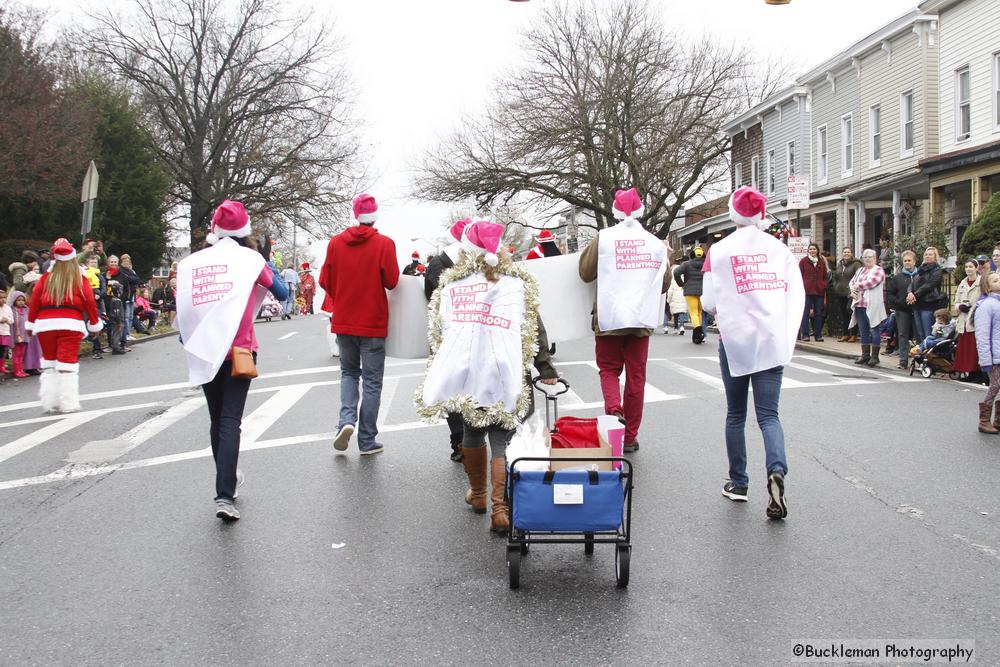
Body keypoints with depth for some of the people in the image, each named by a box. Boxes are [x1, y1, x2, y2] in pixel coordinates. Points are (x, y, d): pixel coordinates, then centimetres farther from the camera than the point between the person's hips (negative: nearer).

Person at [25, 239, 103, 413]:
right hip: (70, 325, -3)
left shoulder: (46, 278, 6)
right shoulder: (80, 280, 1)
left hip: (45, 325, 3)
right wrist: (95, 323, 13)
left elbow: (34, 301, 6)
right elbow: (89, 302, 0)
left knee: (49, 363, 14)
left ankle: (50, 403, 15)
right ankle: (68, 404, -2)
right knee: (68, 364, -1)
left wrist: (31, 324, 13)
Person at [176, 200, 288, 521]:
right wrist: (270, 269, 24)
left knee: (216, 420, 17)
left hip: (204, 352, 3)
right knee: (230, 421, -6)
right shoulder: (250, 258, 0)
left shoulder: (191, 262, 7)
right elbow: (282, 292, 9)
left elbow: (183, 308, 8)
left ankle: (227, 481, 30)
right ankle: (225, 495, -17)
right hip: (239, 350, -3)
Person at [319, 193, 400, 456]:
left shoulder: (336, 242, -2)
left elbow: (325, 280, 2)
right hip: (373, 323, -3)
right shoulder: (384, 244, -12)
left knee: (349, 372, 21)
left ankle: (347, 419, -2)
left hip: (343, 322, 3)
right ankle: (367, 441, 9)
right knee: (372, 381, 7)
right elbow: (391, 281, -12)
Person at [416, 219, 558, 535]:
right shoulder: (518, 284, 0)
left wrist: (442, 375, 20)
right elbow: (534, 331, -1)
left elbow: (438, 334, 9)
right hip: (504, 376, -2)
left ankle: (477, 494, 37)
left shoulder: (450, 286, 3)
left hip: (464, 376, 2)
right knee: (502, 441, 0)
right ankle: (500, 509, -8)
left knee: (471, 434, 22)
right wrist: (546, 370, 4)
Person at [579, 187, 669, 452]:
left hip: (610, 317, -1)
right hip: (642, 318, 2)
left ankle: (613, 409, -12)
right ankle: (630, 436, 14)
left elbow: (586, 272, 1)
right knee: (636, 376, 9)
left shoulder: (603, 238, -5)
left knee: (608, 369, 15)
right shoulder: (655, 243, 3)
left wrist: (589, 249, 16)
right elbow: (665, 282, 11)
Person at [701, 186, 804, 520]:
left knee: (736, 414, 14)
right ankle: (776, 470, -22)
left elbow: (709, 301, -3)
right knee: (768, 414, 3)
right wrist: (787, 335, 8)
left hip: (735, 339, -1)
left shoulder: (719, 250, -4)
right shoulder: (779, 248, 3)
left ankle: (738, 483, 18)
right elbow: (797, 294, 0)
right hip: (773, 341, 1)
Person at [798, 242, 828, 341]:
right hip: (807, 291, -3)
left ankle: (818, 334, 11)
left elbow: (825, 276, 17)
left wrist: (824, 285, 1)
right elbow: (800, 276, 1)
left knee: (818, 313, 5)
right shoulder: (803, 261, 3)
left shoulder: (822, 262, 13)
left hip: (819, 291, 3)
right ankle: (805, 334, 0)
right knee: (805, 312, -3)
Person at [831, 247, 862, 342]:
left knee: (851, 313, -7)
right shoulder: (839, 264, 17)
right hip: (840, 294, 7)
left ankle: (853, 335, -1)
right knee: (843, 314, 8)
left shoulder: (856, 264, -4)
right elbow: (835, 278, 24)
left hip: (851, 294, -6)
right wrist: (835, 288, 12)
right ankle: (845, 334, 16)